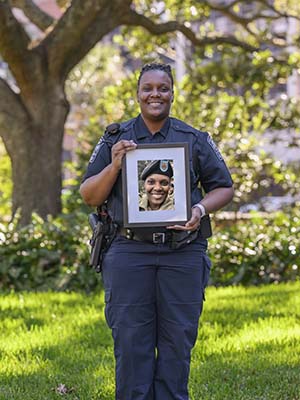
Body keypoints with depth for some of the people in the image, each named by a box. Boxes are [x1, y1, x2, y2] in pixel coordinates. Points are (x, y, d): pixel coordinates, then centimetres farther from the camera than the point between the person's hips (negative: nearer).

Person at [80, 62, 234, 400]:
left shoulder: (195, 140, 10)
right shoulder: (114, 140, 10)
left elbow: (224, 188, 13)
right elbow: (89, 196, 8)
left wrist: (200, 210, -7)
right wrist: (114, 166, -9)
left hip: (182, 254, 1)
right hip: (130, 252, 0)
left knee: (177, 341, 2)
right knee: (130, 341, -1)